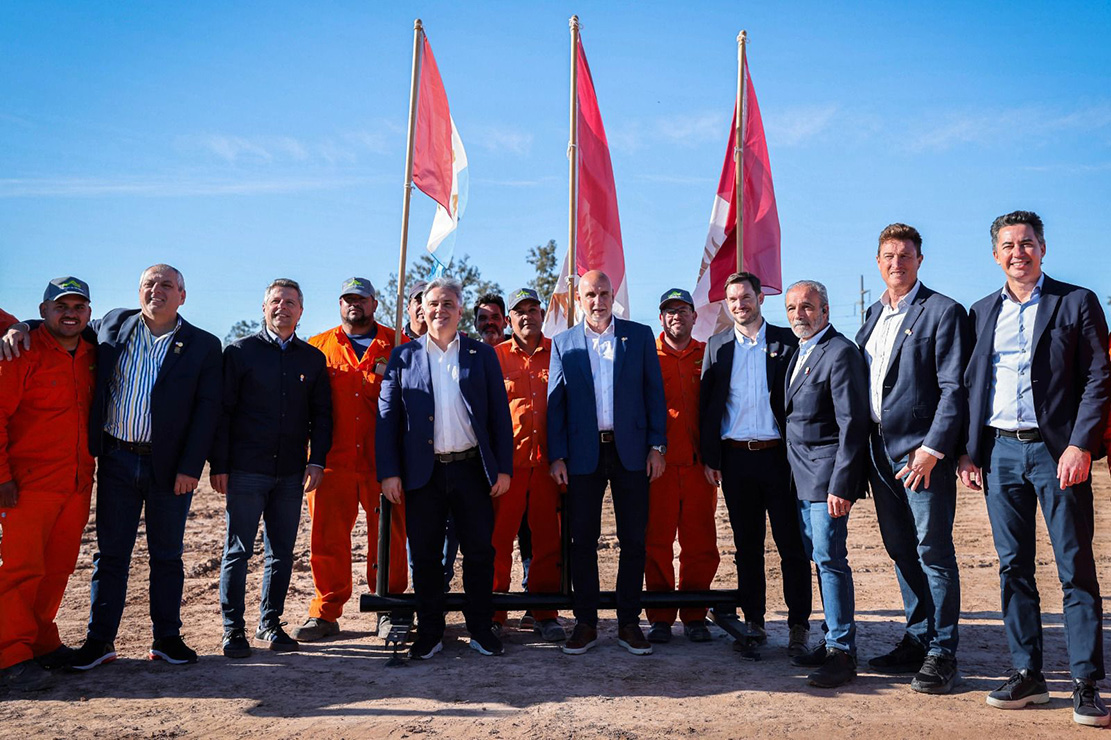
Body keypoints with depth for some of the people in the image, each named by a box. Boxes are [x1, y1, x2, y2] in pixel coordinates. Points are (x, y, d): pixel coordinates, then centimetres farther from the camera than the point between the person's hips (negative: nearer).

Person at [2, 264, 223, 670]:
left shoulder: (204, 346, -3)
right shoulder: (112, 324, 6)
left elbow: (207, 409, -6)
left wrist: (190, 467, -12)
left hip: (170, 466, -2)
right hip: (117, 459, 2)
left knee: (167, 555, 9)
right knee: (111, 553, 8)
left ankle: (166, 637, 20)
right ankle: (99, 640, 20)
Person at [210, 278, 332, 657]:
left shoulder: (313, 358, 10)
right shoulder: (240, 351, 2)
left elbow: (321, 414, 10)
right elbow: (222, 410, -1)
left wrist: (317, 460, 0)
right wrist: (218, 465, -6)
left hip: (291, 473, 3)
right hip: (246, 470, -3)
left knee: (282, 552, 9)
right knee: (238, 551, 2)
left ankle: (270, 624, 21)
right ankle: (233, 629, 14)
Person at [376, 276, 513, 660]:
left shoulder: (482, 354, 8)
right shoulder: (403, 356, 6)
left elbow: (500, 414, 6)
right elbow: (387, 417, 4)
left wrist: (504, 467, 0)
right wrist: (388, 471, -4)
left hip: (472, 468, 0)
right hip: (423, 472, 0)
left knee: (480, 551, 5)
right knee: (425, 556, 7)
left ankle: (481, 629, 21)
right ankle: (429, 633, 21)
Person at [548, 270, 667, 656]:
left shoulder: (640, 336, 6)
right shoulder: (563, 343, 7)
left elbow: (654, 392, 4)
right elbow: (555, 403, 6)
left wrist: (657, 446, -3)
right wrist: (556, 456, -2)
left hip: (630, 451, 0)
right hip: (583, 454, 0)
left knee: (633, 540, 5)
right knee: (583, 541, 5)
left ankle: (629, 623, 17)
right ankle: (585, 623, 17)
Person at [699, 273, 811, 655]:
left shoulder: (786, 341, 3)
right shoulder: (718, 346, 10)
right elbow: (708, 404, 8)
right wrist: (710, 457, 2)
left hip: (778, 454, -2)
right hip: (735, 457, 2)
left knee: (792, 544, 1)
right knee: (747, 545, 10)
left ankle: (799, 625, 13)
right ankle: (754, 621, 20)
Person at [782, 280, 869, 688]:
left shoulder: (841, 352, -11)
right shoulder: (799, 354, 18)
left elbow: (852, 424, -16)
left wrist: (840, 484, -20)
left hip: (827, 473, -9)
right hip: (801, 476, 9)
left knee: (830, 559, -7)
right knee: (819, 558, 13)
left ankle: (841, 652, 2)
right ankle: (838, 638, 23)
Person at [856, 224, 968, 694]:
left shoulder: (944, 312, -6)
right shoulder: (873, 315, 15)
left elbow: (954, 388, -11)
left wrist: (932, 448, -17)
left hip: (923, 451, -7)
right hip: (881, 452, 7)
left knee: (934, 552, -1)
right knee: (901, 553, 13)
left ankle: (942, 654, 10)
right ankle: (917, 641, 26)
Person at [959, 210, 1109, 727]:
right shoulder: (982, 312, 14)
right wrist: (968, 451, 5)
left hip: (1056, 450, -3)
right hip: (1000, 453, 4)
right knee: (1013, 567, 8)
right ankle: (1027, 674, 18)